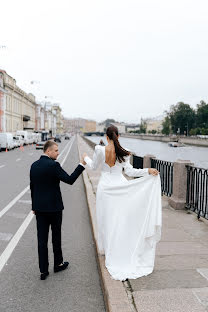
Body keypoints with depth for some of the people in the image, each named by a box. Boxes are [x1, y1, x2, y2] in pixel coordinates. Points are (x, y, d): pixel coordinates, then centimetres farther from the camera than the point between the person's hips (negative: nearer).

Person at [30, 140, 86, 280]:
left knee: (42, 239, 8)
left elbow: (32, 187, 10)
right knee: (56, 237, 14)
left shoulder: (34, 165, 5)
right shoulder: (53, 165, -17)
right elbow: (70, 180, -19)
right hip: (54, 207, -5)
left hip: (39, 207, 5)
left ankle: (43, 270, 15)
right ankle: (58, 264, 31)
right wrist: (82, 165, -14)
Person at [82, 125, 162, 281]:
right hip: (120, 188, 1)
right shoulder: (124, 153, -7)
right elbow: (129, 171, -10)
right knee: (121, 221, 11)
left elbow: (93, 166, 3)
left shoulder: (100, 150, -12)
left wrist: (86, 158, 23)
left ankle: (107, 248, 30)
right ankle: (122, 252, 20)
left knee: (107, 220, 14)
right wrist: (148, 171, -7)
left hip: (105, 188, -1)